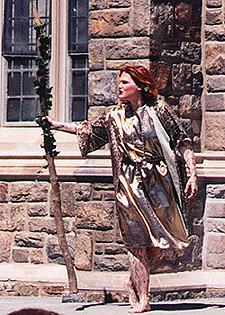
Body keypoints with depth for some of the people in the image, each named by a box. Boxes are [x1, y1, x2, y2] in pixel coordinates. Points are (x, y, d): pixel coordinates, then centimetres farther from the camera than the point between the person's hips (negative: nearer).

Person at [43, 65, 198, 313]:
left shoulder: (159, 110, 0)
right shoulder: (115, 117, 8)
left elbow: (182, 143, 0)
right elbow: (88, 131, 21)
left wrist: (192, 174, -7)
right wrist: (56, 125, 18)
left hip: (159, 182, -1)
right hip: (129, 185, 1)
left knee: (160, 240, 0)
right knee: (136, 242, -2)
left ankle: (135, 282, 24)